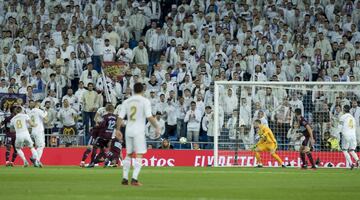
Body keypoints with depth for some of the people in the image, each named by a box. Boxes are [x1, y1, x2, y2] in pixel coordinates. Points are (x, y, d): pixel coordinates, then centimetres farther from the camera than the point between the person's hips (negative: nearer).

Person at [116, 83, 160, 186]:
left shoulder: (127, 101, 9)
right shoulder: (145, 101, -5)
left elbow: (120, 117, 7)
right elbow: (149, 117, -13)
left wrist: (118, 129, 16)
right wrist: (157, 127, -4)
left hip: (128, 131, 5)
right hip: (139, 131, -5)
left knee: (128, 155, 15)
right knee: (139, 155, -4)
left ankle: (125, 178, 13)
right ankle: (134, 179, -14)